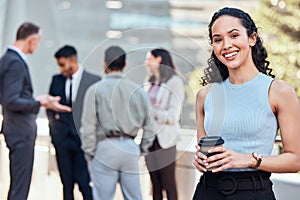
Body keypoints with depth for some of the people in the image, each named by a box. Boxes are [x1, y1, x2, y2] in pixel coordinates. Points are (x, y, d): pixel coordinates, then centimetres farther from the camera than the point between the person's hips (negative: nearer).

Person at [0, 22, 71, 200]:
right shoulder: (16, 62, -18)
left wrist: (35, 100, 18)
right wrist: (40, 103, -19)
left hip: (19, 130, 10)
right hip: (21, 132, -10)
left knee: (17, 185, 17)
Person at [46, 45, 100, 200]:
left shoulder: (94, 80, -2)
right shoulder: (56, 80, 11)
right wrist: (53, 123, 7)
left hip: (83, 139, -4)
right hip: (61, 139, 4)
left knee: (84, 183, -10)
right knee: (67, 184, 6)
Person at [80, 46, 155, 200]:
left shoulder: (95, 90, -4)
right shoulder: (138, 91, 5)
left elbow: (88, 125, -6)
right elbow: (149, 125, 8)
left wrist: (89, 152, 3)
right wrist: (143, 148, 17)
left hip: (105, 148, -3)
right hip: (130, 148, 3)